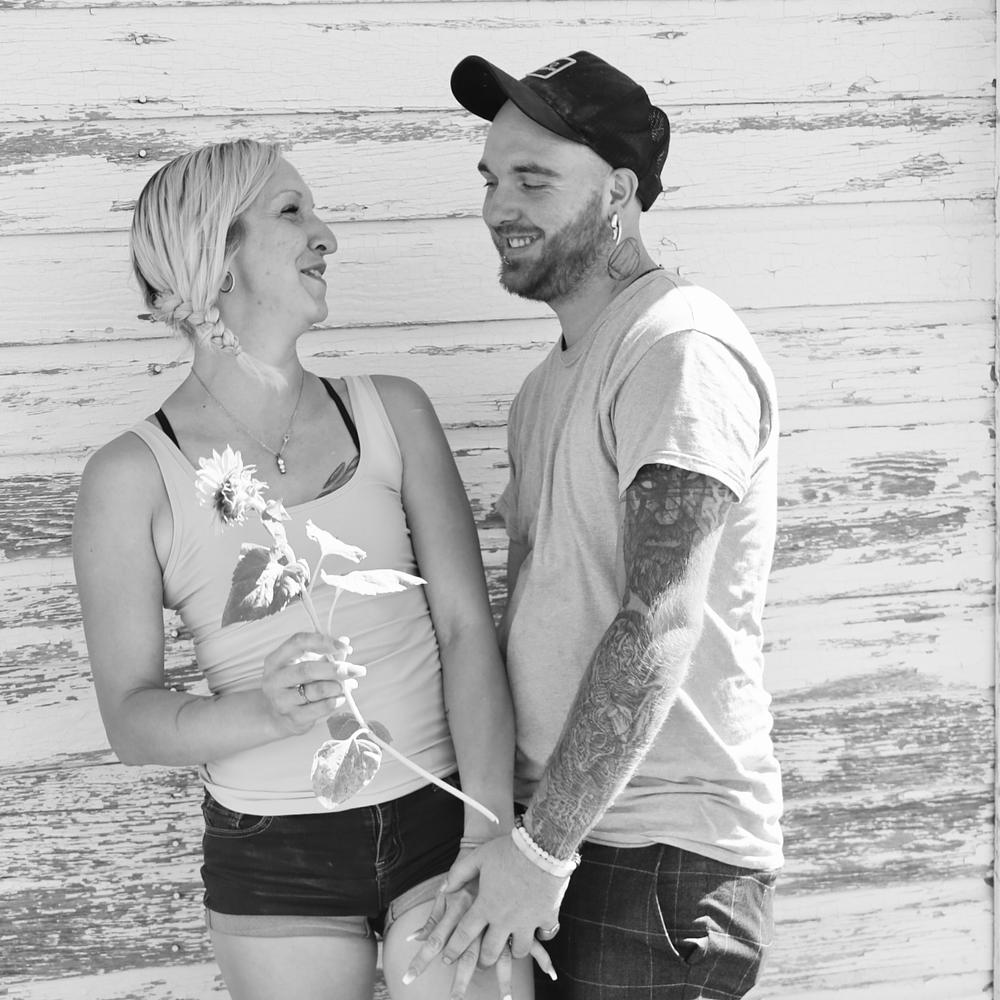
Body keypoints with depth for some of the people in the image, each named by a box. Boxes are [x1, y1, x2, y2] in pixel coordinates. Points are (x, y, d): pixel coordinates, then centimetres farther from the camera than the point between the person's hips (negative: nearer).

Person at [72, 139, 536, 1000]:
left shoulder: (392, 413, 2)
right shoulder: (134, 476, -5)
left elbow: (467, 628, -4)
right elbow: (129, 715, -4)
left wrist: (490, 840, -15)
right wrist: (265, 711, -24)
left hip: (438, 823, 1)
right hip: (275, 861, -1)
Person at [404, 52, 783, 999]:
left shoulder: (683, 350, -14)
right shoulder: (554, 378, 17)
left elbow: (659, 625, -22)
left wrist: (544, 846, -23)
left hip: (660, 846, -8)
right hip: (546, 820, 8)